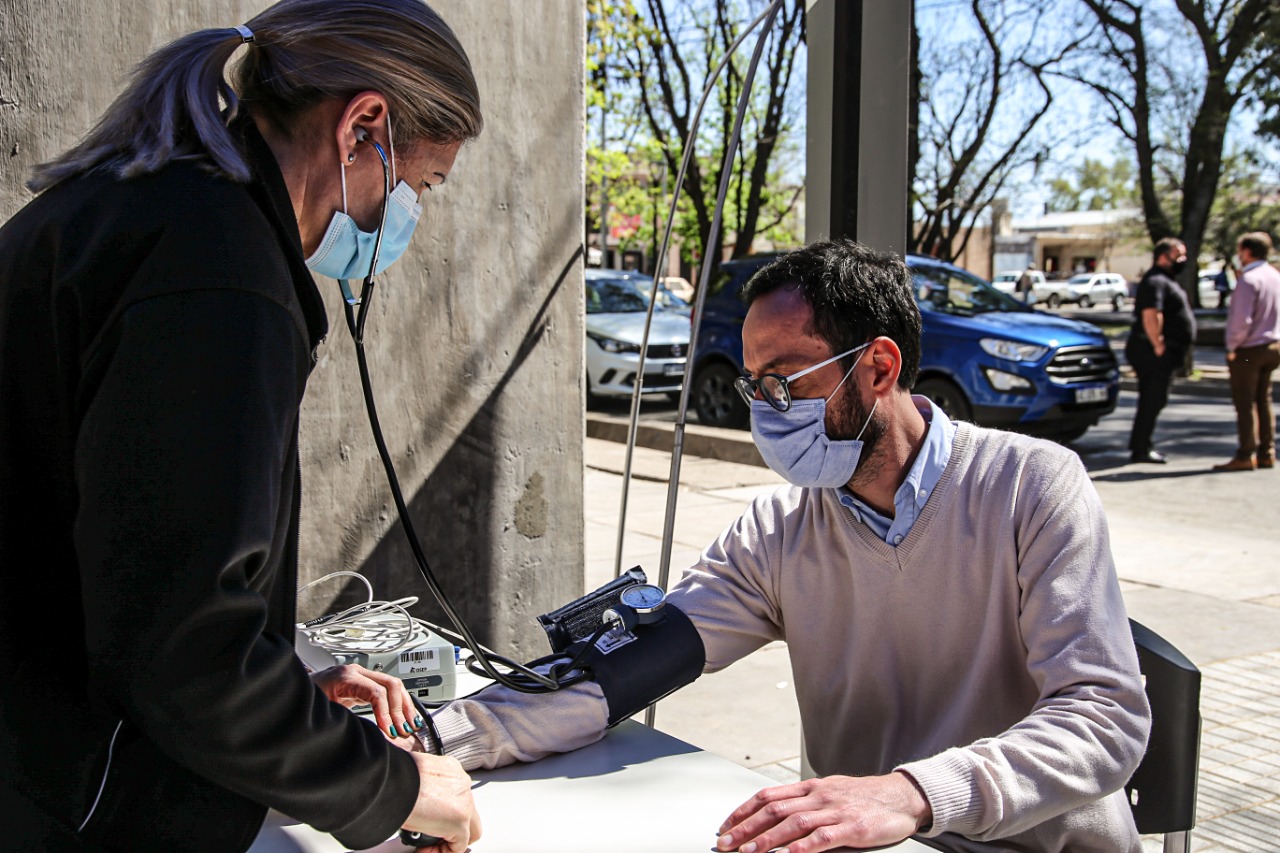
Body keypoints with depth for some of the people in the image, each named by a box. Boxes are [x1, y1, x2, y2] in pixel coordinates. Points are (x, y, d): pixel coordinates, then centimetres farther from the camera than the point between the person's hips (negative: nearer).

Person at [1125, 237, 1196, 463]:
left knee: (1151, 401, 14)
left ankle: (1140, 446, 21)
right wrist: (1158, 346, -25)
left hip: (1165, 353, 11)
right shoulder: (1156, 281, -15)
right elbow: (1150, 316, -28)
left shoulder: (1166, 281, 20)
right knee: (1153, 401, -8)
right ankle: (1140, 450, -4)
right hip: (1156, 353, -11)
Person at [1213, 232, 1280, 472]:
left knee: (1245, 402, -2)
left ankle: (1245, 455, 0)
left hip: (1248, 350, -8)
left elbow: (1242, 320, -23)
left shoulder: (1249, 279, -19)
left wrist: (1232, 347, -13)